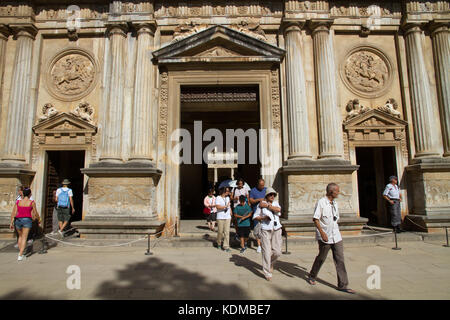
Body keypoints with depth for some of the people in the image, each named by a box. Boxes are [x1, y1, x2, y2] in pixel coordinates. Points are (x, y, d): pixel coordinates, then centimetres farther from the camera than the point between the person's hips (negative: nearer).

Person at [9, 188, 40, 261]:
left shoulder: (18, 202, 1)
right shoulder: (32, 202, -7)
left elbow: (14, 213, -3)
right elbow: (35, 213, 0)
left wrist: (11, 222, 1)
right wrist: (38, 218, 18)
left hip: (18, 220, 4)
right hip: (27, 220, -4)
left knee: (20, 236, 22)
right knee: (24, 238, -1)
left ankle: (20, 253, 22)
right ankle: (20, 256, -9)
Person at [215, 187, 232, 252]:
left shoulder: (227, 198, 13)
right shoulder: (218, 198, -5)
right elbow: (218, 207, -16)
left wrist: (231, 214, 13)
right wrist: (225, 206, -18)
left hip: (227, 217, 4)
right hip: (220, 217, -4)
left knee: (227, 232, -2)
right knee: (220, 231, 3)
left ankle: (226, 246, 3)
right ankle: (219, 243, 27)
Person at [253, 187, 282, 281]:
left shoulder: (276, 203, 12)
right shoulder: (261, 204, 0)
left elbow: (278, 209, -10)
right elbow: (255, 217, 1)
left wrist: (267, 205, -11)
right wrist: (264, 218, -15)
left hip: (276, 230, 4)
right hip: (266, 230, -3)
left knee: (277, 252, 2)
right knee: (266, 252, -4)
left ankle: (271, 263, 34)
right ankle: (267, 273, 12)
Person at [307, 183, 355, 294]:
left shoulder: (335, 203, 11)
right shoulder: (321, 202, -13)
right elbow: (315, 219, -16)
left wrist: (336, 232, 18)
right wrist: (322, 232, -22)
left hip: (336, 236, 6)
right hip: (325, 237, -6)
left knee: (340, 259, 4)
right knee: (321, 258, 7)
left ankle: (342, 285, 11)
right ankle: (312, 277, 29)